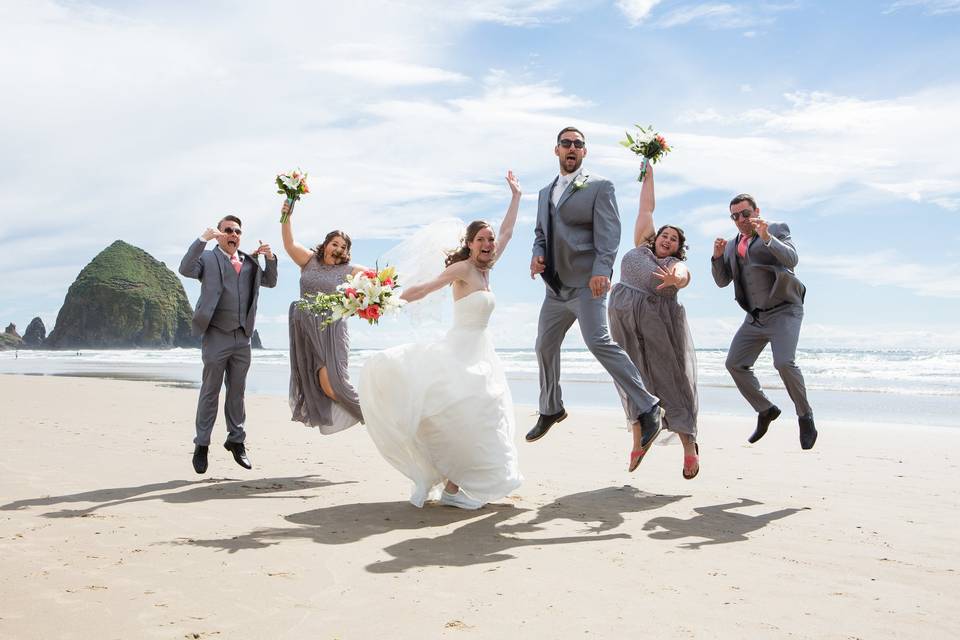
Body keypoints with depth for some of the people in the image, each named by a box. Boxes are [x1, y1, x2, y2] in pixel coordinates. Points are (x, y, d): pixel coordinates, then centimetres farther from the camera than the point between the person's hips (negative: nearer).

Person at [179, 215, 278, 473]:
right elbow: (185, 269, -16)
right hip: (216, 335, -5)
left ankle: (236, 440, 23)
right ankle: (201, 444, 10)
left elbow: (270, 282, 21)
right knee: (210, 392, 1)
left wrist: (270, 259, 4)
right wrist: (202, 239, -22)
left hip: (242, 337, 5)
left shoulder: (249, 261, 16)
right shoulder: (207, 258, 1)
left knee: (237, 391, 12)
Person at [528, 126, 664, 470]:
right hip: (555, 286, 8)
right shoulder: (545, 192, 21)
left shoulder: (599, 186, 0)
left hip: (585, 283, -7)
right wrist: (537, 255, 0)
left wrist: (601, 270, -26)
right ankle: (551, 410, 36)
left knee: (598, 341, -24)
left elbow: (608, 232, -10)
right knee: (545, 347, 15)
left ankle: (646, 409, -21)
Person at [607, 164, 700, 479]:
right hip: (625, 321, 3)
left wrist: (674, 278, -42)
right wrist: (648, 177, 26)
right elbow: (646, 209, 20)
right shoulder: (641, 246, 14)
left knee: (671, 380, -3)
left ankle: (689, 444, 2)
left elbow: (683, 277, -19)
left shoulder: (677, 265, 4)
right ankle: (638, 439, 12)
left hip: (660, 324, -3)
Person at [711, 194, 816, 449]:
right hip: (756, 316, 6)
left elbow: (792, 259, -17)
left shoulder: (777, 229, -1)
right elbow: (722, 280, 9)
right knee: (735, 363, -2)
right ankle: (766, 410, 16)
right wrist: (718, 256, -8)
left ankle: (805, 416, -4)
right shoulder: (733, 245, 14)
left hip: (784, 311, -6)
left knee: (784, 362, -24)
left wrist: (767, 237, -31)